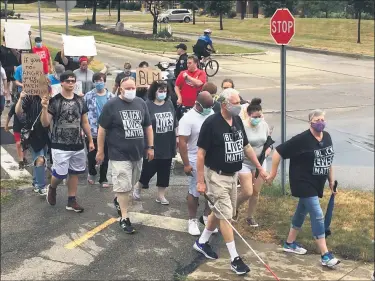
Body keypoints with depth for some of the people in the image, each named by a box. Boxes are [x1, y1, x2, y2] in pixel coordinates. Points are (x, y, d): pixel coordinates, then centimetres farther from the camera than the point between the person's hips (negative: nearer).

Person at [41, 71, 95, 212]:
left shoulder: (80, 101, 6)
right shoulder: (54, 101, -9)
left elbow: (84, 122, 14)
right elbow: (45, 123, -11)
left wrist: (90, 140, 13)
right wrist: (44, 108, -27)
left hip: (78, 145, 5)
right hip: (60, 146, -5)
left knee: (74, 172, 9)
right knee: (60, 173, -5)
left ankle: (71, 201, 21)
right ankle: (52, 188, 28)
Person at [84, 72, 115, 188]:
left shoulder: (111, 97, 1)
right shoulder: (88, 96, -2)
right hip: (91, 132, -1)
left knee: (105, 157, 8)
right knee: (91, 156, 8)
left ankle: (103, 179, 23)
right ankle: (92, 172, 36)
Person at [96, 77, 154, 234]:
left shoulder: (141, 103, 4)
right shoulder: (111, 105, -9)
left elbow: (148, 126, 13)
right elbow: (102, 129, -6)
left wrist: (150, 147, 9)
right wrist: (100, 151, -5)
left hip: (137, 153, 5)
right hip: (119, 154, -5)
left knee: (129, 183, 19)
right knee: (123, 186, -4)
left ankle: (118, 200, 46)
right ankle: (124, 218, 5)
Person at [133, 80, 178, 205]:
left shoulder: (169, 104, 5)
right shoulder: (148, 105, -10)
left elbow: (175, 122, 14)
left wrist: (177, 136, 13)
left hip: (167, 145, 5)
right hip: (153, 145, -5)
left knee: (164, 171, 10)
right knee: (149, 169, 1)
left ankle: (161, 195, 22)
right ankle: (138, 187, 28)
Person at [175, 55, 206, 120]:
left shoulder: (201, 73, -2)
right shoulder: (183, 73, 3)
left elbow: (199, 83, -20)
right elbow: (177, 86, 5)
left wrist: (188, 76, -16)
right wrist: (179, 97, -7)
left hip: (196, 105, -1)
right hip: (183, 104, 2)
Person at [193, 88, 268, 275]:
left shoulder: (237, 121, 2)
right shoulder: (211, 123, -19)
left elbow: (246, 147, 14)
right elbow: (200, 153, -16)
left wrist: (260, 168, 13)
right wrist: (200, 181, -16)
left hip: (232, 175, 7)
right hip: (216, 176, -7)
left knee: (220, 212, 17)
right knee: (225, 215, -4)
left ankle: (202, 242, 36)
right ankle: (235, 258, 3)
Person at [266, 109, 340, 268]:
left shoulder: (327, 137, 4)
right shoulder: (301, 139, -19)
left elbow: (328, 160, 17)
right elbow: (278, 152, -16)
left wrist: (331, 180, 18)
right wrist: (273, 174, -11)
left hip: (316, 184, 8)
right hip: (303, 183, -8)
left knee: (302, 212, 19)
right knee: (318, 216, -10)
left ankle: (290, 244, 36)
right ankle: (325, 255, -5)